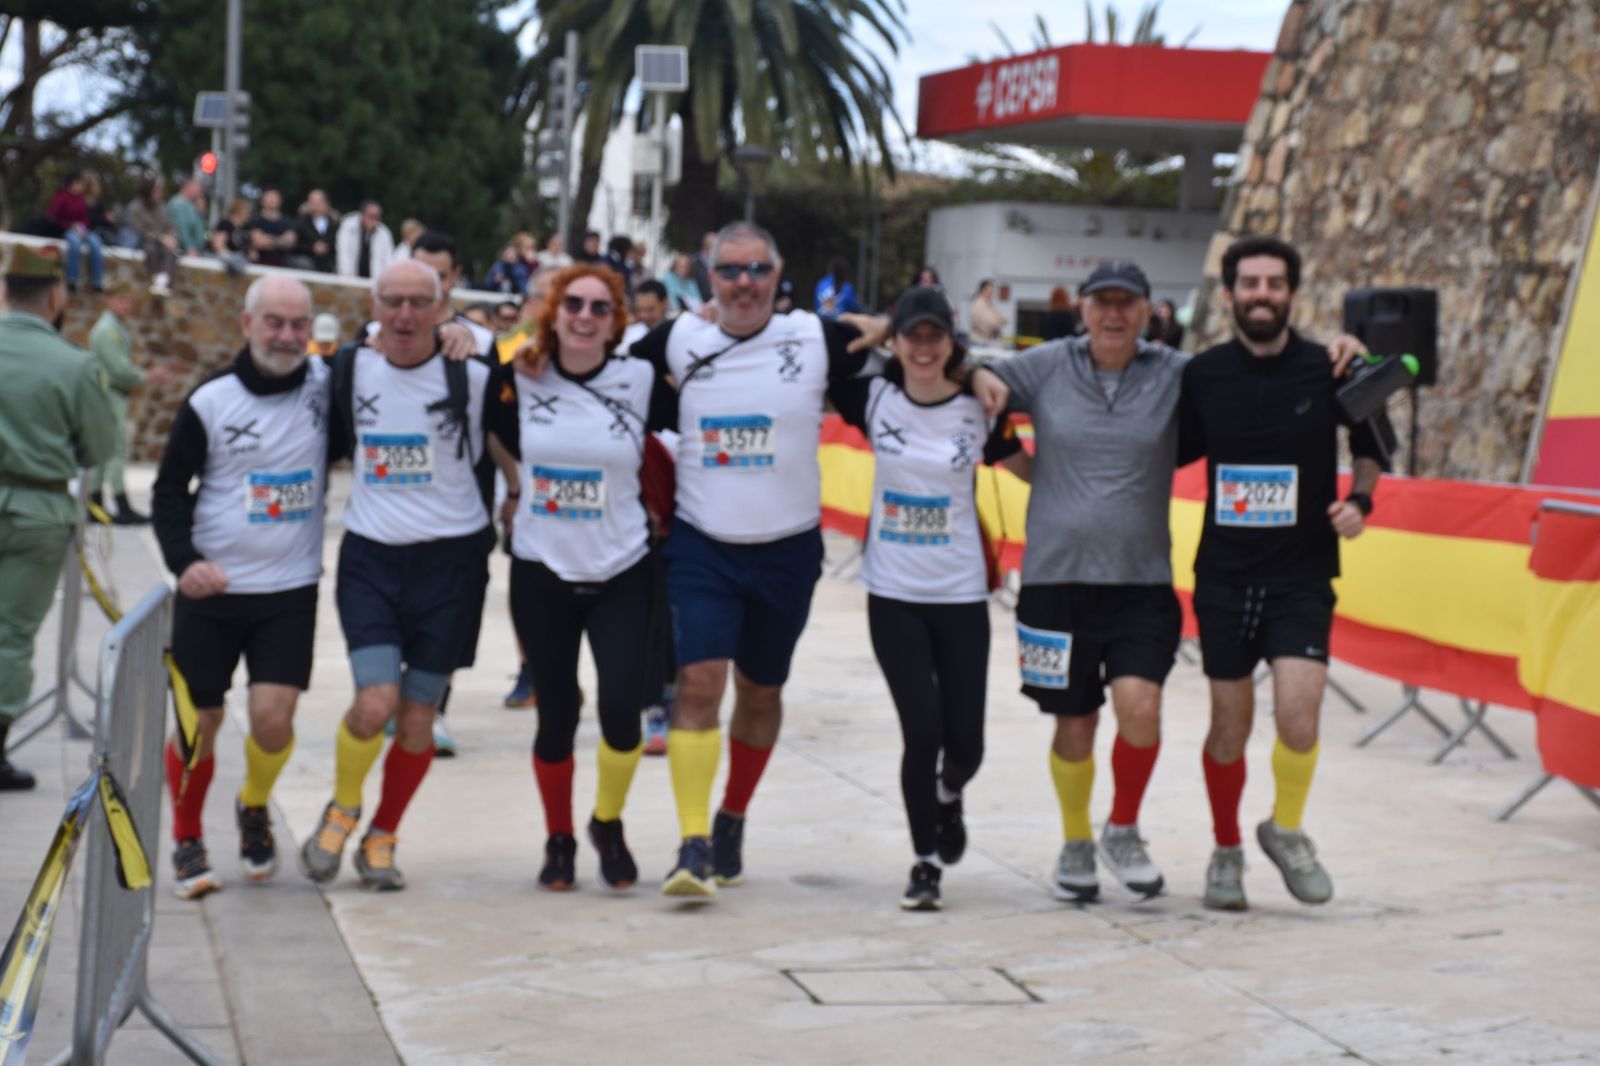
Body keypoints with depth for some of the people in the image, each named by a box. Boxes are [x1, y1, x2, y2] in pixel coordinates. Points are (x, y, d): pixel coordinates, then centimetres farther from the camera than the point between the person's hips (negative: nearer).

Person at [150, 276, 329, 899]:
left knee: (274, 717, -9)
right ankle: (187, 842, 26)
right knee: (199, 720, 6)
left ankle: (254, 808, 23)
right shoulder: (212, 401, -4)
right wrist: (184, 559, -13)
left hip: (290, 589, 0)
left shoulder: (327, 385, -2)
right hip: (211, 589, 0)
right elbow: (170, 489, 1)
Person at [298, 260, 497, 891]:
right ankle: (342, 810, 14)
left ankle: (381, 839, 24)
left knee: (417, 718, 4)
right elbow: (326, 446, 17)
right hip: (370, 556, 1)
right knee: (375, 704, -15)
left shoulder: (473, 375, -5)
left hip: (449, 559, -1)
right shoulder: (348, 370, 2)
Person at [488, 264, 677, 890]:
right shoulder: (521, 380, -2)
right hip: (541, 573, 1)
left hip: (621, 574, -1)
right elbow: (496, 436, 15)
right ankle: (558, 840, 26)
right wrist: (515, 490, 9)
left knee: (621, 709, -13)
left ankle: (609, 825, 14)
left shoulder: (642, 382, -6)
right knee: (556, 717, 4)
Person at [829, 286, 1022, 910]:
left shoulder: (979, 411, -3)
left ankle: (949, 796, 38)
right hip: (893, 595, 0)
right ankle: (926, 863, 12)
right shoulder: (873, 399, -3)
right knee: (922, 733, -8)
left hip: (961, 595, 1)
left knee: (965, 741, 1)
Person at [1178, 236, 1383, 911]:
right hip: (1224, 575, 1)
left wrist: (1359, 500, -5)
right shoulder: (1203, 375, 1)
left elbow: (1370, 446, 12)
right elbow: (1174, 453, 13)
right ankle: (1226, 850, 28)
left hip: (1303, 576, -1)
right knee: (1229, 724, 7)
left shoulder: (1327, 371, -2)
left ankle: (1286, 829, 12)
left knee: (1298, 715, -16)